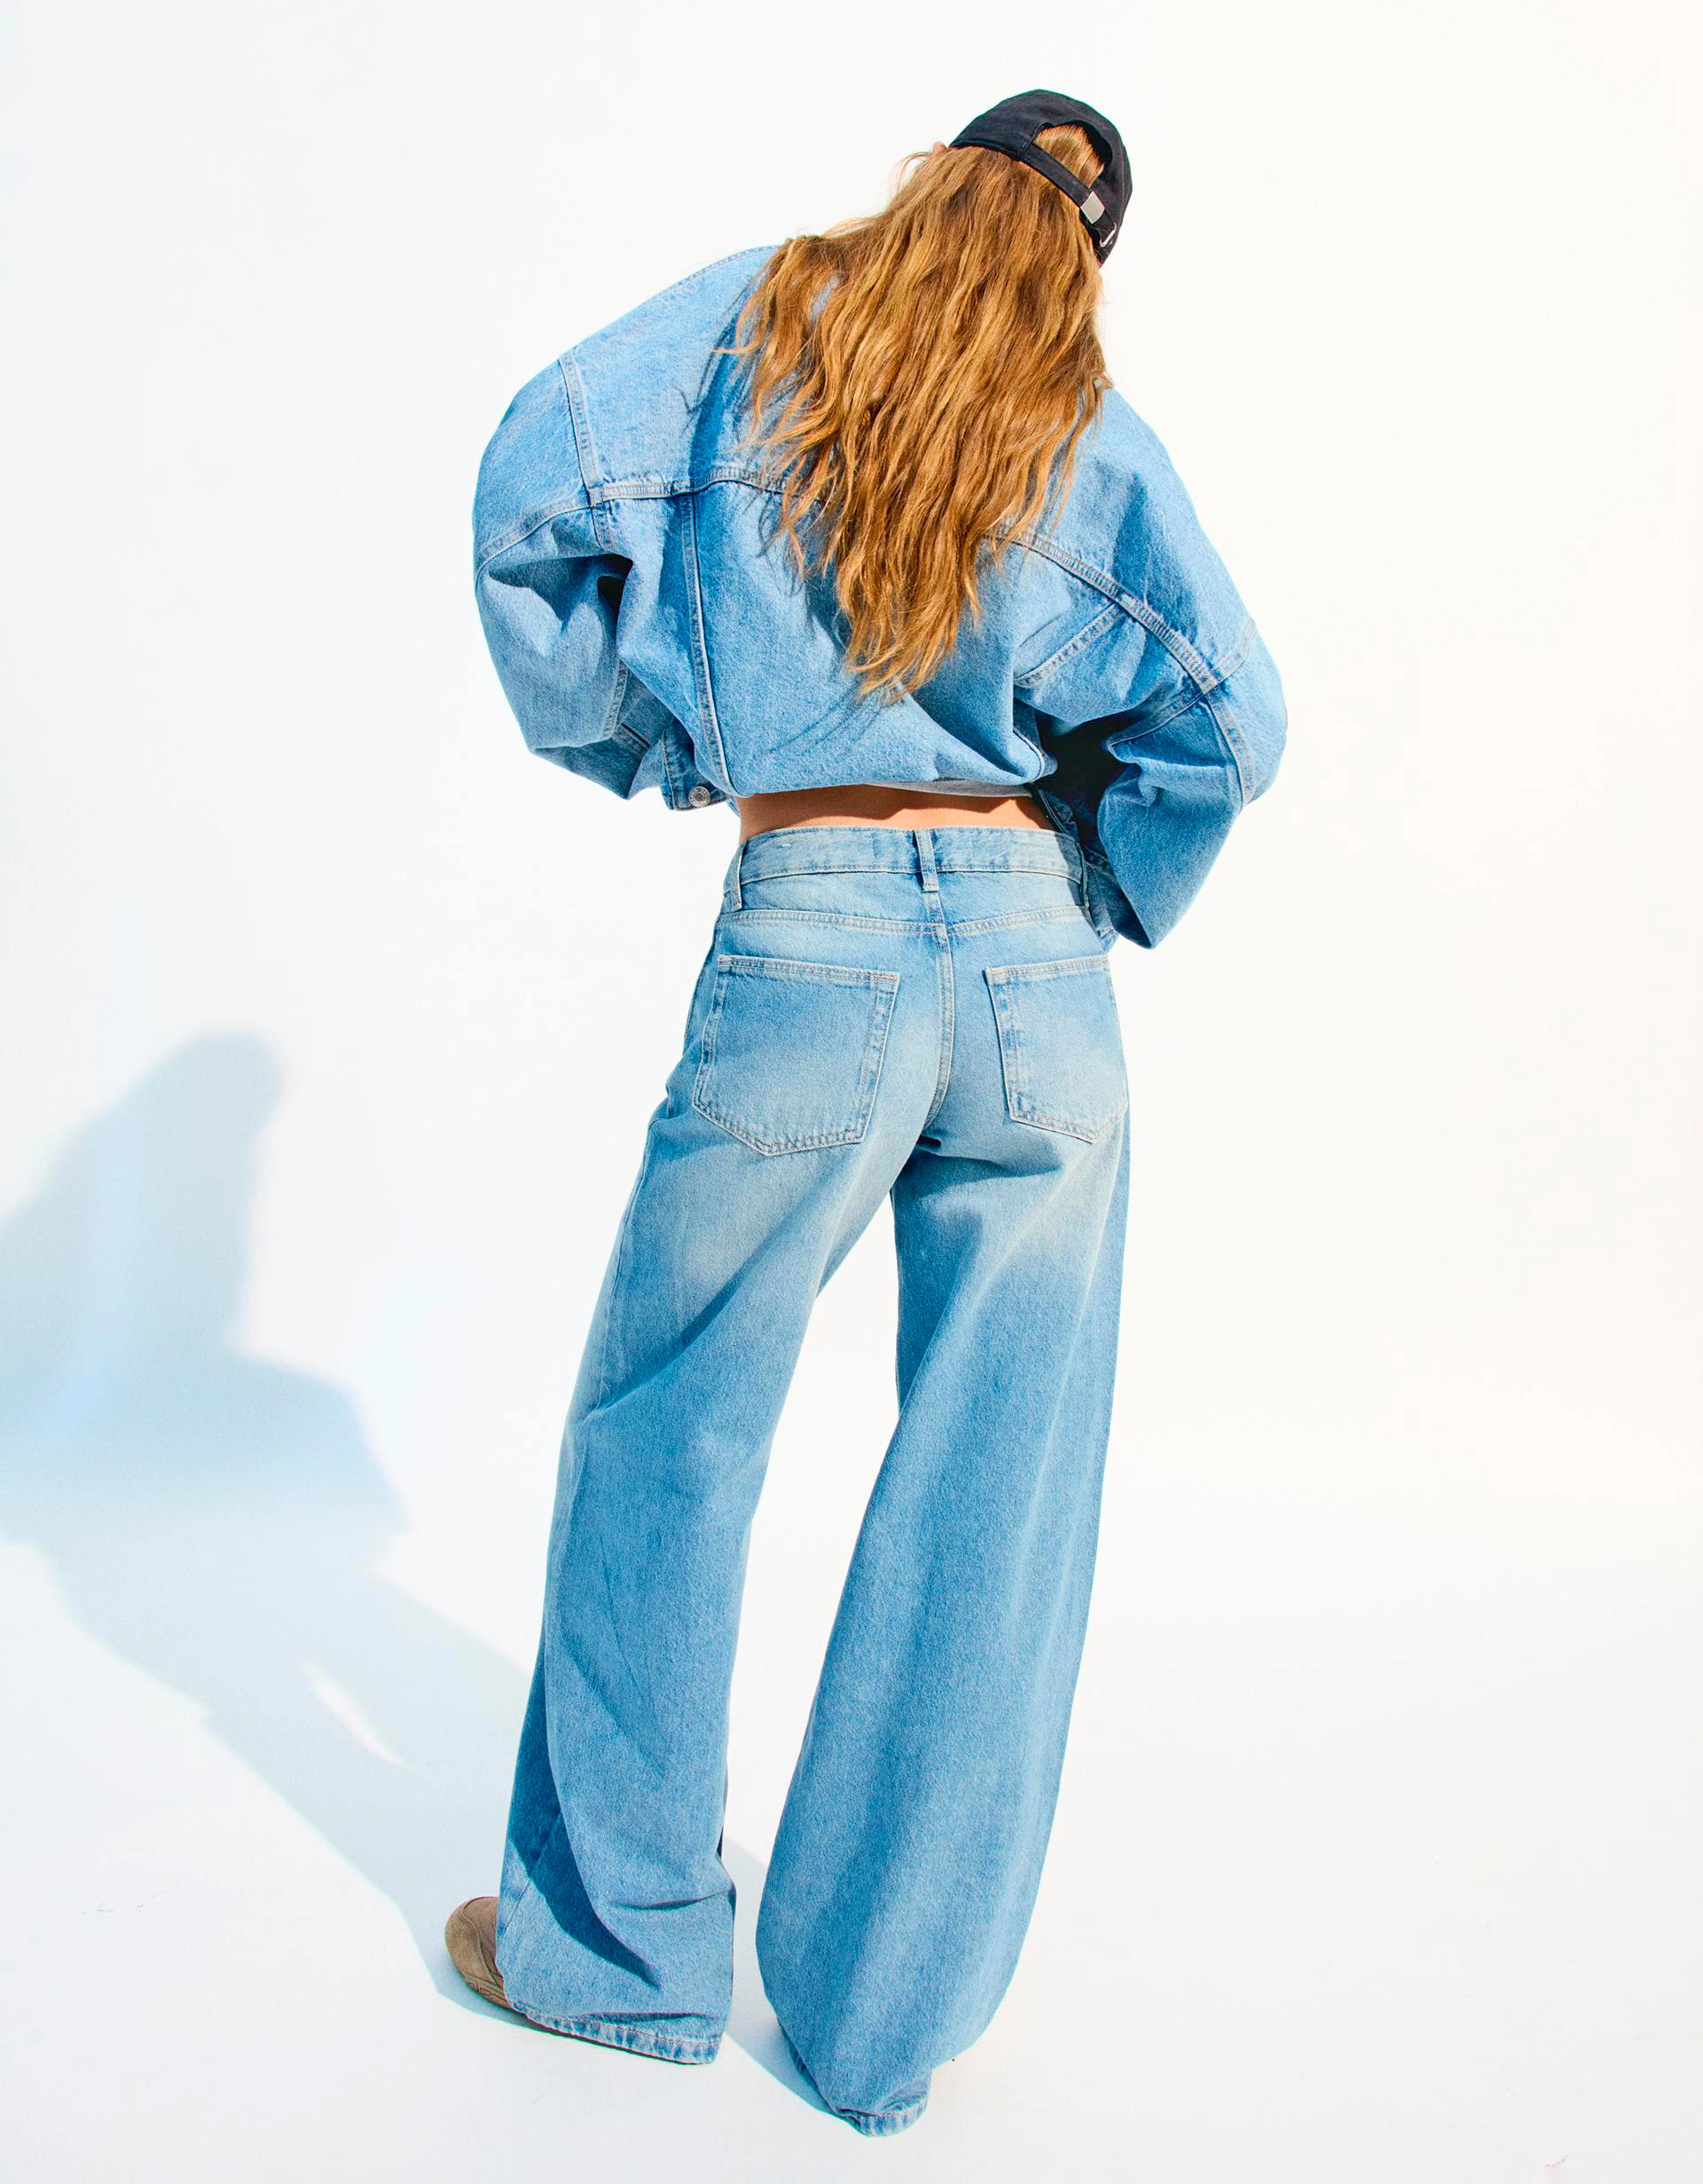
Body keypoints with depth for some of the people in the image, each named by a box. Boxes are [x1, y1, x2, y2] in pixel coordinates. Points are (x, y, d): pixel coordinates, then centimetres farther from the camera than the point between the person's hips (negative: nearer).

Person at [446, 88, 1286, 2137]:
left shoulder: (767, 311, 9)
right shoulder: (1088, 427, 9)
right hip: (1034, 958, 2)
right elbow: (1226, 719, -2)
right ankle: (884, 2013, 21)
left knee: (666, 1434, 14)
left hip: (807, 946, -2)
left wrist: (639, 744, 9)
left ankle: (614, 1941, 27)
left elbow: (536, 488, -3)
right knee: (993, 1491, 9)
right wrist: (1097, 893, 14)